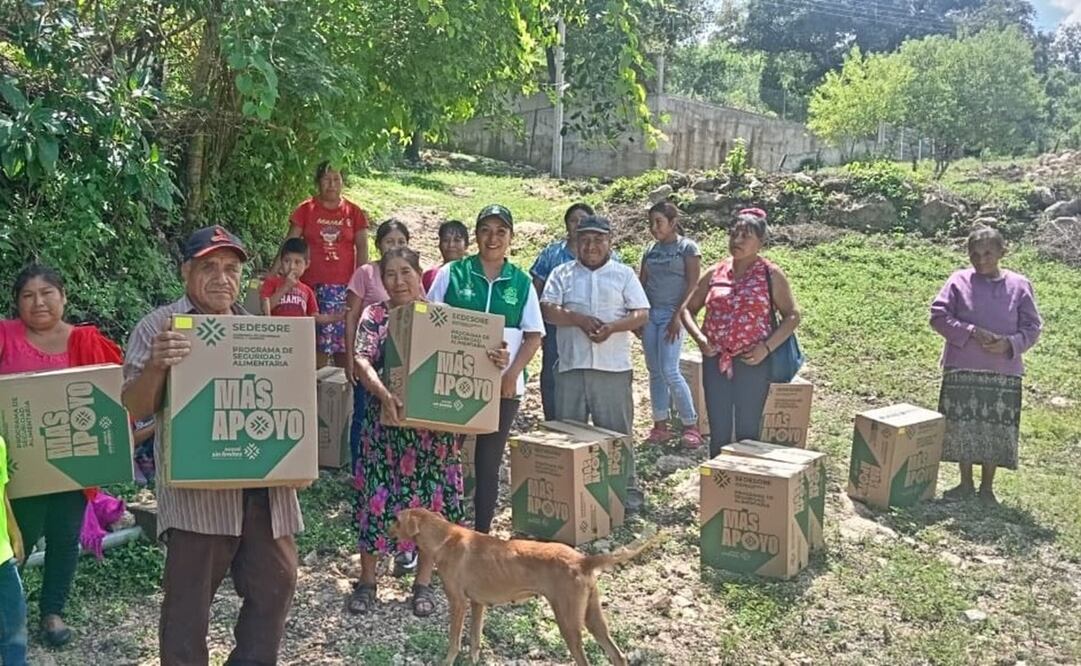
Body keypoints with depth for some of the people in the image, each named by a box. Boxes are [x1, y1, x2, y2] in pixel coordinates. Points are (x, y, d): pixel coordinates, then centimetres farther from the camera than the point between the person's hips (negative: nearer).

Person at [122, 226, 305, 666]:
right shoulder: (160, 327, -1)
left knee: (276, 584, 12)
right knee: (188, 599, 2)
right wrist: (155, 367, -26)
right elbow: (134, 409, -7)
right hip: (197, 488, -5)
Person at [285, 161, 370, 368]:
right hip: (313, 284, -1)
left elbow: (362, 248, 7)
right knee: (315, 340, -1)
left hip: (344, 285, 1)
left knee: (345, 338, 0)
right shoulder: (306, 210, 6)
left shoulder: (354, 212, 8)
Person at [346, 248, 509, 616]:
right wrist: (384, 394, -32)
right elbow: (362, 361, -14)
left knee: (431, 500, 5)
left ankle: (423, 583, 22)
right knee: (377, 496, 4)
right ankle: (367, 580, 21)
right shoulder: (374, 316, 0)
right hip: (386, 424, -1)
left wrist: (496, 360, -21)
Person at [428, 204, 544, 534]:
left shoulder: (521, 282, 5)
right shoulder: (453, 273, 1)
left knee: (488, 464, 10)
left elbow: (533, 335, 4)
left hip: (503, 386, 1)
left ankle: (482, 535, 21)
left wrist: (512, 373, -9)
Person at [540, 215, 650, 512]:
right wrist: (579, 320, -17)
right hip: (571, 366, 2)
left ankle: (626, 491, 12)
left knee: (617, 433, 4)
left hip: (614, 367, -1)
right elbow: (548, 310, -2)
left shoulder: (624, 274, 8)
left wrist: (612, 327, -17)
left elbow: (641, 314, 0)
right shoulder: (562, 274, 10)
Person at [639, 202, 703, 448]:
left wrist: (678, 316, -14)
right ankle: (660, 425, 12)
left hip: (672, 314, -5)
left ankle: (691, 425, -1)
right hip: (650, 314, 6)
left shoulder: (687, 247, -2)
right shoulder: (650, 250, 14)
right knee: (655, 371, 6)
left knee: (670, 371, -12)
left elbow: (693, 286, -7)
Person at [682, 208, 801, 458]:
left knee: (748, 431, 5)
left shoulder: (771, 275, -1)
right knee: (718, 431, 9)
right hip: (715, 361, 3)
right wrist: (700, 338, -4)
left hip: (752, 362, -3)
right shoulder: (714, 274, 7)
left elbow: (792, 316, -1)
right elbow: (688, 309, 14)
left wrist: (767, 347, -13)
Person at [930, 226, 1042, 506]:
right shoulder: (959, 281, -1)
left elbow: (1032, 327, 4)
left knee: (997, 431, 4)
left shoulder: (1019, 285, 1)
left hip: (1004, 373, 0)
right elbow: (938, 316, -5)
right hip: (962, 370, 0)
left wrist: (1010, 344, -15)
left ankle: (987, 487, 21)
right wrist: (971, 332, -17)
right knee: (962, 428, 7)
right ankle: (966, 483, 24)